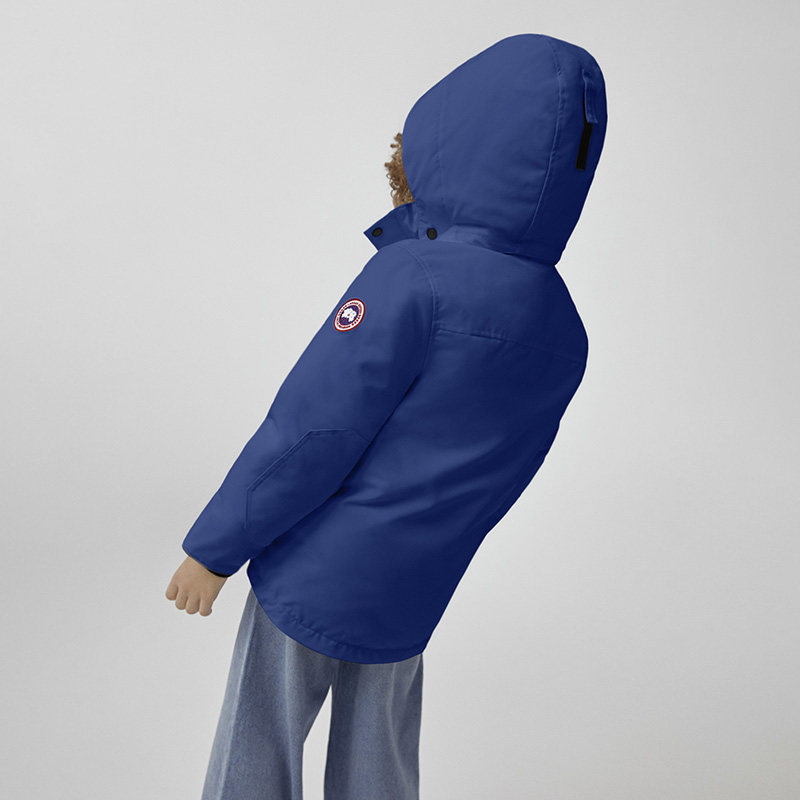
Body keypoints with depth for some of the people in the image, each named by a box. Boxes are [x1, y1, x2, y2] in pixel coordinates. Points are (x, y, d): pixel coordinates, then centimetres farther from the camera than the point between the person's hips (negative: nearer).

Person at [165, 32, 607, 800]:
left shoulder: (414, 277, -22)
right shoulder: (564, 332, 1)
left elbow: (308, 433, -21)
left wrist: (213, 546, -10)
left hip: (317, 574, -6)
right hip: (409, 598, 6)